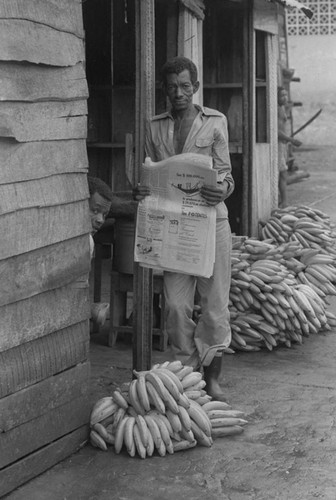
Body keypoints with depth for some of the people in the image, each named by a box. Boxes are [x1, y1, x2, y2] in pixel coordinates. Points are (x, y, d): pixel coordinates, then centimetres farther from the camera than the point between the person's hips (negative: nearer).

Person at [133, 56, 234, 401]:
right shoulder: (155, 127, 11)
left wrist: (223, 188, -22)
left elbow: (224, 172, 0)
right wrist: (140, 192, -8)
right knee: (176, 305, -2)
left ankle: (212, 377, 16)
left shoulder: (215, 122, 3)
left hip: (211, 221, -2)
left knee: (215, 302, 2)